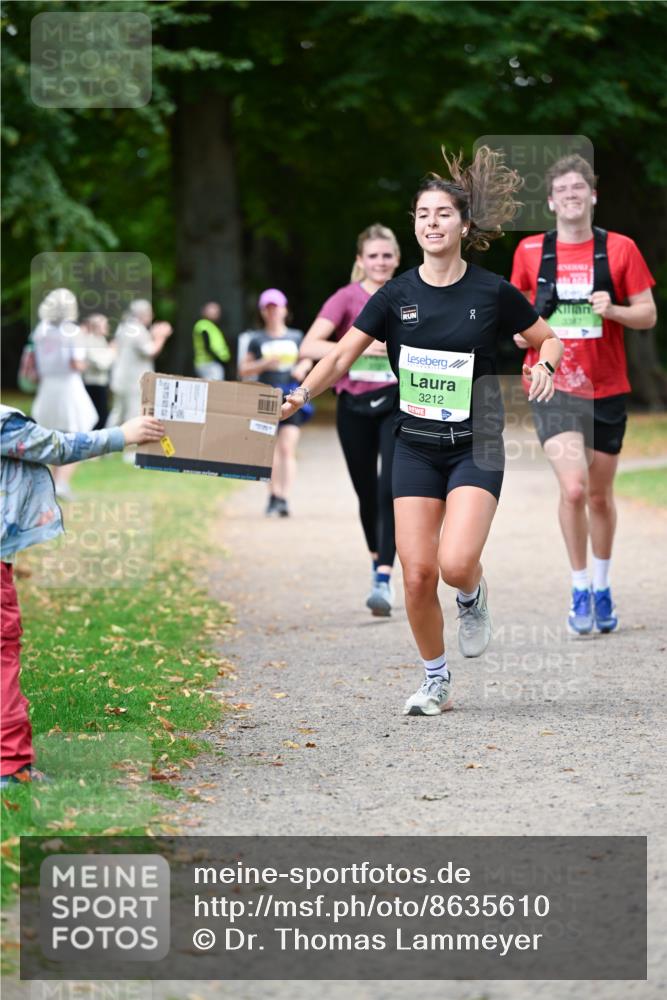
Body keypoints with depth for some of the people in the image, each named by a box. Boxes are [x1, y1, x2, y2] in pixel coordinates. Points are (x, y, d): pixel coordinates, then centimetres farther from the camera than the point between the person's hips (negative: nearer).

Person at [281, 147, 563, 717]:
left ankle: (474, 597, 17)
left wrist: (545, 366, -14)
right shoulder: (397, 296, 1)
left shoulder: (493, 293, -4)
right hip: (415, 448, 2)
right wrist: (300, 394, -16)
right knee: (417, 574, -4)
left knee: (456, 563, -21)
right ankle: (436, 680, 16)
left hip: (475, 445, -2)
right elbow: (342, 356, 0)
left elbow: (550, 341, 9)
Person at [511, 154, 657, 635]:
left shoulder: (619, 249, -1)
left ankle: (602, 587, 31)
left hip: (606, 388, 1)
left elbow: (648, 314, 1)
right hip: (553, 387, -1)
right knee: (573, 487, -19)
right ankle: (580, 590, -4)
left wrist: (613, 310, -18)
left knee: (600, 495, 11)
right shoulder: (530, 251, 2)